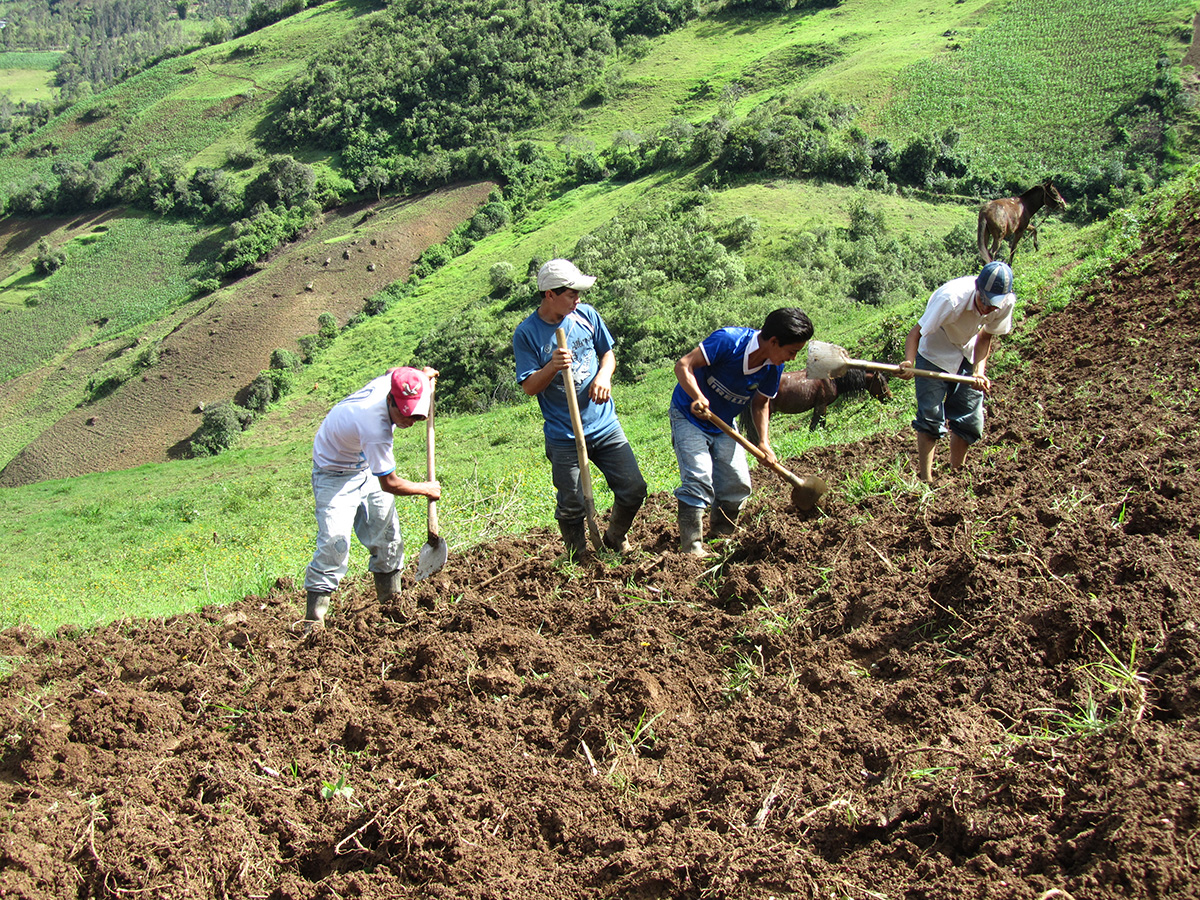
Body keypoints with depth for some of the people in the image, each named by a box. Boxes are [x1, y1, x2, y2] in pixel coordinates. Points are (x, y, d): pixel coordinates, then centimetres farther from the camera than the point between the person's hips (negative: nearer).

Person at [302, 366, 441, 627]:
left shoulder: (390, 381, -19)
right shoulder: (376, 429, -41)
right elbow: (389, 484, -27)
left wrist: (423, 377, -2)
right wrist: (426, 489, -11)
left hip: (367, 466, 9)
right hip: (336, 474, -9)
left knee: (387, 536, 10)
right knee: (334, 543, -19)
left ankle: (391, 603, 23)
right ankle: (313, 620, -15)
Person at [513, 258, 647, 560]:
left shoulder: (587, 315, 1)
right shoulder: (526, 334, -10)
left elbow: (608, 353, 13)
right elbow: (529, 387, -10)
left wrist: (604, 375, -9)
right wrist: (552, 367, -29)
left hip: (605, 426, 4)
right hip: (564, 437, -4)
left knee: (634, 489, 3)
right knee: (573, 506, 2)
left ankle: (615, 538, 30)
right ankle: (579, 558, 27)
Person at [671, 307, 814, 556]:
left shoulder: (773, 368, -11)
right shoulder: (728, 341, -30)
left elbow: (760, 404, 3)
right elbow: (684, 365, -30)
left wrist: (764, 442, -11)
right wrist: (698, 397, -47)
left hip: (724, 424, 6)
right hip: (689, 416, -6)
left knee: (737, 483, 0)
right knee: (698, 479, -19)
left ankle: (720, 540, 22)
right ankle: (692, 549, -14)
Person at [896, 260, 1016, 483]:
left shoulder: (1006, 302, -22)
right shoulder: (951, 298, -37)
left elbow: (986, 336, -8)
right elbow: (917, 332, -35)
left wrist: (979, 371, -23)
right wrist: (908, 363, -53)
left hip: (968, 354, 5)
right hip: (935, 353, -5)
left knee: (970, 419, 2)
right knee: (930, 417, -10)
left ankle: (955, 475, 18)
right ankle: (925, 480, -3)